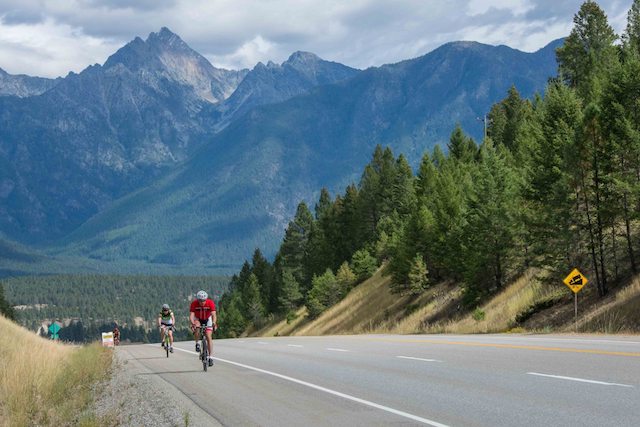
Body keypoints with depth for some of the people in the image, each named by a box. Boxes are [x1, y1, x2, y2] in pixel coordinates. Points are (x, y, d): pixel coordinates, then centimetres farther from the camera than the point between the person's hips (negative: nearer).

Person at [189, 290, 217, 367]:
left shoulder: (210, 303, -29)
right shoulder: (194, 303, -28)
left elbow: (214, 315, -37)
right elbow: (191, 315, -36)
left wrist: (214, 323, -56)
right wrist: (193, 323, -55)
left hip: (207, 319, 0)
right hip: (198, 319, 0)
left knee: (208, 337, -12)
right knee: (196, 326, -35)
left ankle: (210, 357, -7)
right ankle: (197, 344, -15)